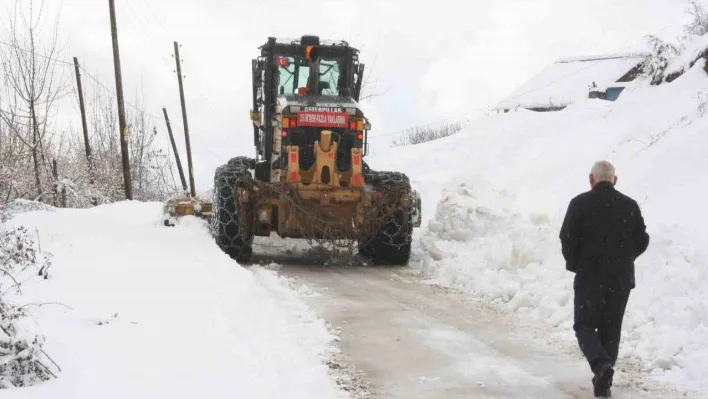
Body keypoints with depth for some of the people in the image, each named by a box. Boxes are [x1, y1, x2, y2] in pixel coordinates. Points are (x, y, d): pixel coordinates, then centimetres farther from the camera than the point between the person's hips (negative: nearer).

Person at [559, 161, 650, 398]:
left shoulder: (580, 203, -7)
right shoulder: (630, 205, 2)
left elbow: (567, 238, -9)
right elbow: (642, 241, 4)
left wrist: (574, 264, 9)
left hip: (589, 277, -3)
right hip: (622, 278, 3)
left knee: (585, 325, 6)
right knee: (611, 329, 12)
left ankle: (600, 363, -20)